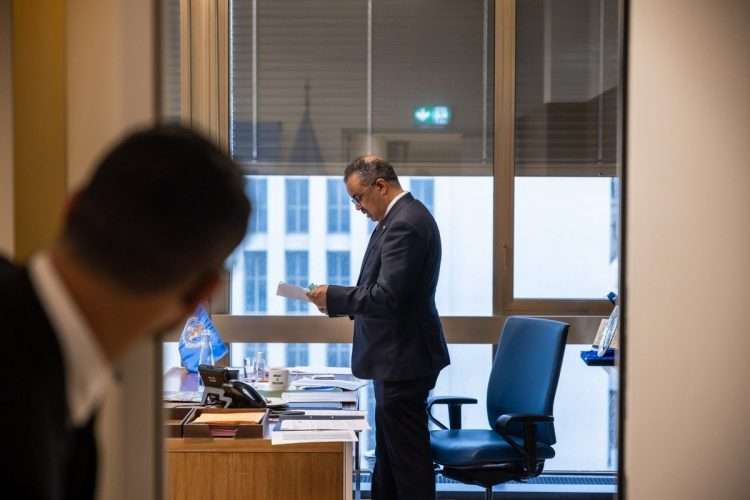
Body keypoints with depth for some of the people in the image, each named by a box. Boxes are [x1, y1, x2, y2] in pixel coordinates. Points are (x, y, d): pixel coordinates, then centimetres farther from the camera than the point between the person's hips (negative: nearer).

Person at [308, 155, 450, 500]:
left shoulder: (404, 224, -20)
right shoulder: (402, 216, 13)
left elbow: (386, 297, -25)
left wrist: (333, 297, -15)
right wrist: (340, 299, 7)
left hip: (403, 360, -11)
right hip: (397, 358, 11)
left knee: (408, 458, -2)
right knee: (388, 457, 17)